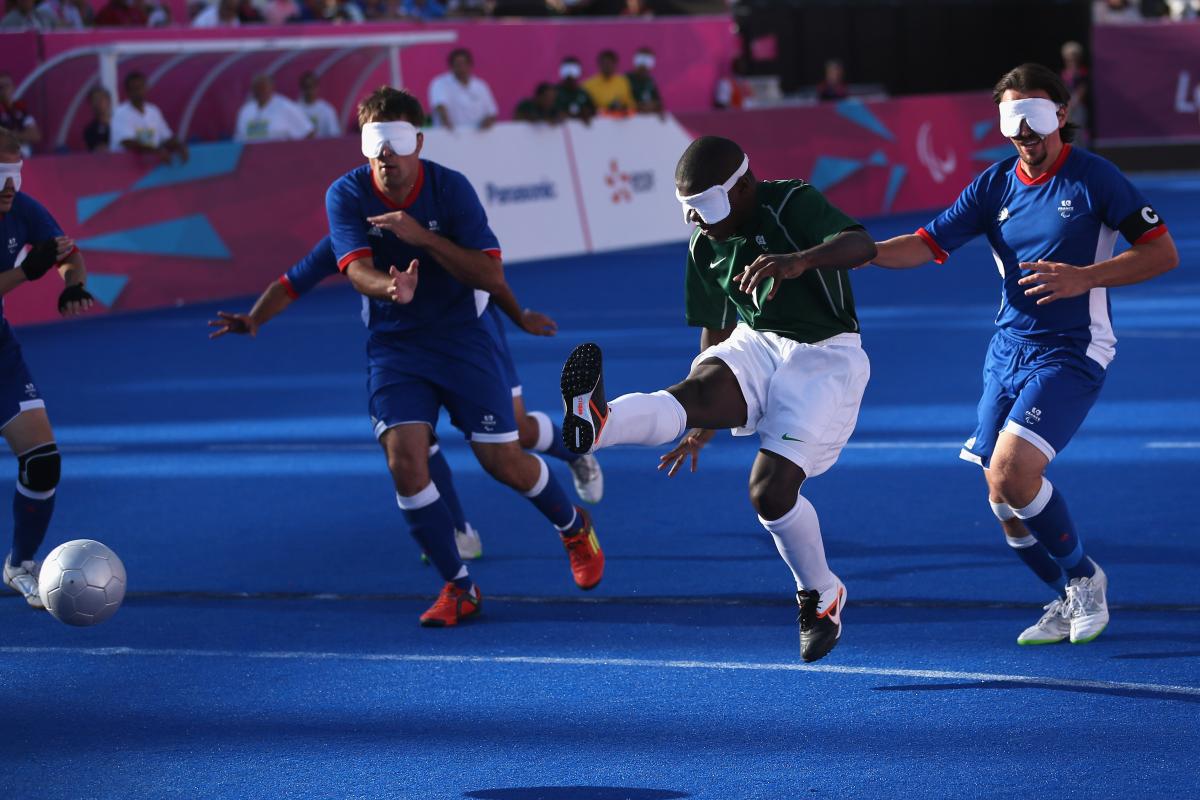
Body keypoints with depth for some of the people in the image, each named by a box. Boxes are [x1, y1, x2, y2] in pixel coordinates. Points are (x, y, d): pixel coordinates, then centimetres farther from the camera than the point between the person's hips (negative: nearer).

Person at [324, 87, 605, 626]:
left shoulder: (451, 188, -15)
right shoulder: (346, 196, -12)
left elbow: (492, 277, -20)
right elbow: (357, 269, -25)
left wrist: (423, 237, -31)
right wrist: (390, 289, -49)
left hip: (462, 338, -1)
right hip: (394, 346, 1)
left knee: (503, 462, 1)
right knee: (405, 459, -17)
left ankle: (574, 527, 34)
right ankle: (457, 588, -2)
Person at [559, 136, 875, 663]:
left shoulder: (794, 204, -14)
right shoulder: (705, 248, 6)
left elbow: (862, 245, -33)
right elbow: (716, 329, 19)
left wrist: (799, 260, -55)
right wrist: (702, 431, 21)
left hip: (824, 357, -5)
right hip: (755, 344, 5)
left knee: (771, 490, -18)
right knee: (696, 390, -29)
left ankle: (820, 596, 7)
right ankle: (591, 426, -59)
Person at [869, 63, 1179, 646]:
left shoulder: (1093, 178, -8)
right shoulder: (996, 185, 6)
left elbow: (1163, 252, -8)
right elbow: (927, 244, 1)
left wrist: (1084, 278, -20)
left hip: (1070, 353, -6)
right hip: (1008, 351, 6)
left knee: (1012, 472, -22)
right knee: (1001, 497, 4)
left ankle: (1084, 577, 2)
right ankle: (1069, 600, 25)